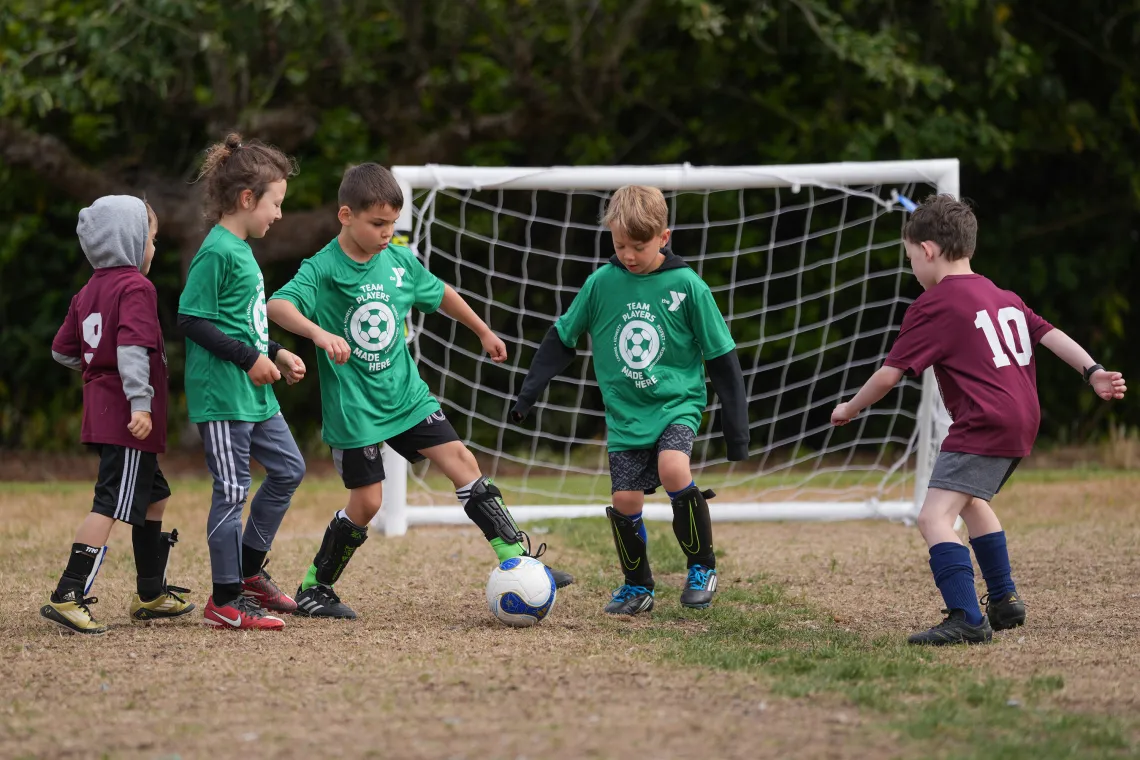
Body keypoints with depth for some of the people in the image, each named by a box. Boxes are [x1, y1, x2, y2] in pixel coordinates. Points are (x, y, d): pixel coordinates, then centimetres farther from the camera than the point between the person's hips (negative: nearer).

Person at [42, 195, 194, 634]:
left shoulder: (89, 292, 15)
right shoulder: (136, 288, -12)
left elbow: (63, 350, 17)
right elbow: (132, 347, -24)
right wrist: (140, 400, -28)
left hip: (102, 412, 10)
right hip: (127, 420, -10)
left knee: (153, 497, 20)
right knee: (112, 505, -12)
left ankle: (151, 594, 28)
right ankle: (67, 596, -20)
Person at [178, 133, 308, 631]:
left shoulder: (240, 250, 14)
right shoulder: (217, 252, -16)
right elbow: (191, 319, -19)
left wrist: (275, 355, 14)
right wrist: (249, 358, -19)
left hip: (254, 392, 10)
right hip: (221, 394, -10)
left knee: (288, 468, 16)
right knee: (232, 491, -5)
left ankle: (250, 571, 27)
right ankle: (226, 601, 1)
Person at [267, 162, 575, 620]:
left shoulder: (399, 260, 3)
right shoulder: (324, 269, -15)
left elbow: (440, 294, 22)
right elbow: (278, 306, -32)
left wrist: (483, 332, 30)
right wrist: (319, 333, -49)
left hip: (404, 393, 5)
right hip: (353, 406, -5)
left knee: (462, 461, -4)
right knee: (366, 501, -3)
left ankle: (517, 563, -4)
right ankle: (314, 591, 15)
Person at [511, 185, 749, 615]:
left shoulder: (687, 286, -8)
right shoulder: (601, 283, -3)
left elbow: (721, 358, -2)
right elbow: (562, 338, 10)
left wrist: (737, 428, -2)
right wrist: (529, 392, 6)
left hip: (677, 403, -3)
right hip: (624, 413, 3)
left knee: (673, 469, -27)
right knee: (625, 500, -4)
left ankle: (702, 568, -9)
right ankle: (637, 587, 20)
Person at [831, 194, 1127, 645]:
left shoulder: (933, 305, -6)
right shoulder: (1003, 297, 19)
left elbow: (890, 373, -7)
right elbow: (1048, 333, 12)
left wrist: (849, 409, 7)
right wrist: (1093, 373, 8)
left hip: (984, 425, -10)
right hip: (1023, 423, 10)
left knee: (935, 516, -16)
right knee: (971, 501, 32)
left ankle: (966, 619, -32)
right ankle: (1004, 601, 39)